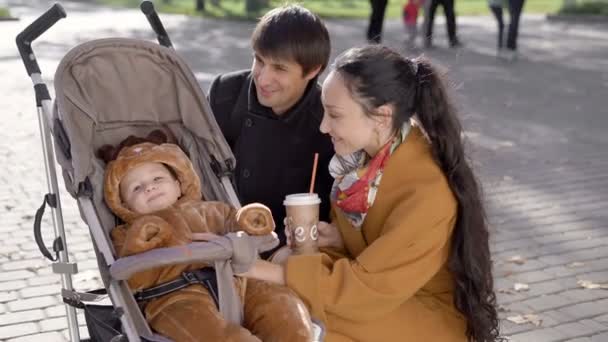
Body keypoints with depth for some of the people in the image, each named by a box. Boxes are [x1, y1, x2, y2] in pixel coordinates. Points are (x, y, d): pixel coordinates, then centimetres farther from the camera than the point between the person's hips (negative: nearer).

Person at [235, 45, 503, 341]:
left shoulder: (427, 194, -30)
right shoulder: (363, 152, -8)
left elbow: (369, 287, -26)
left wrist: (270, 271, -26)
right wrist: (334, 237, -12)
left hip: (427, 318, -6)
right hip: (383, 298, 6)